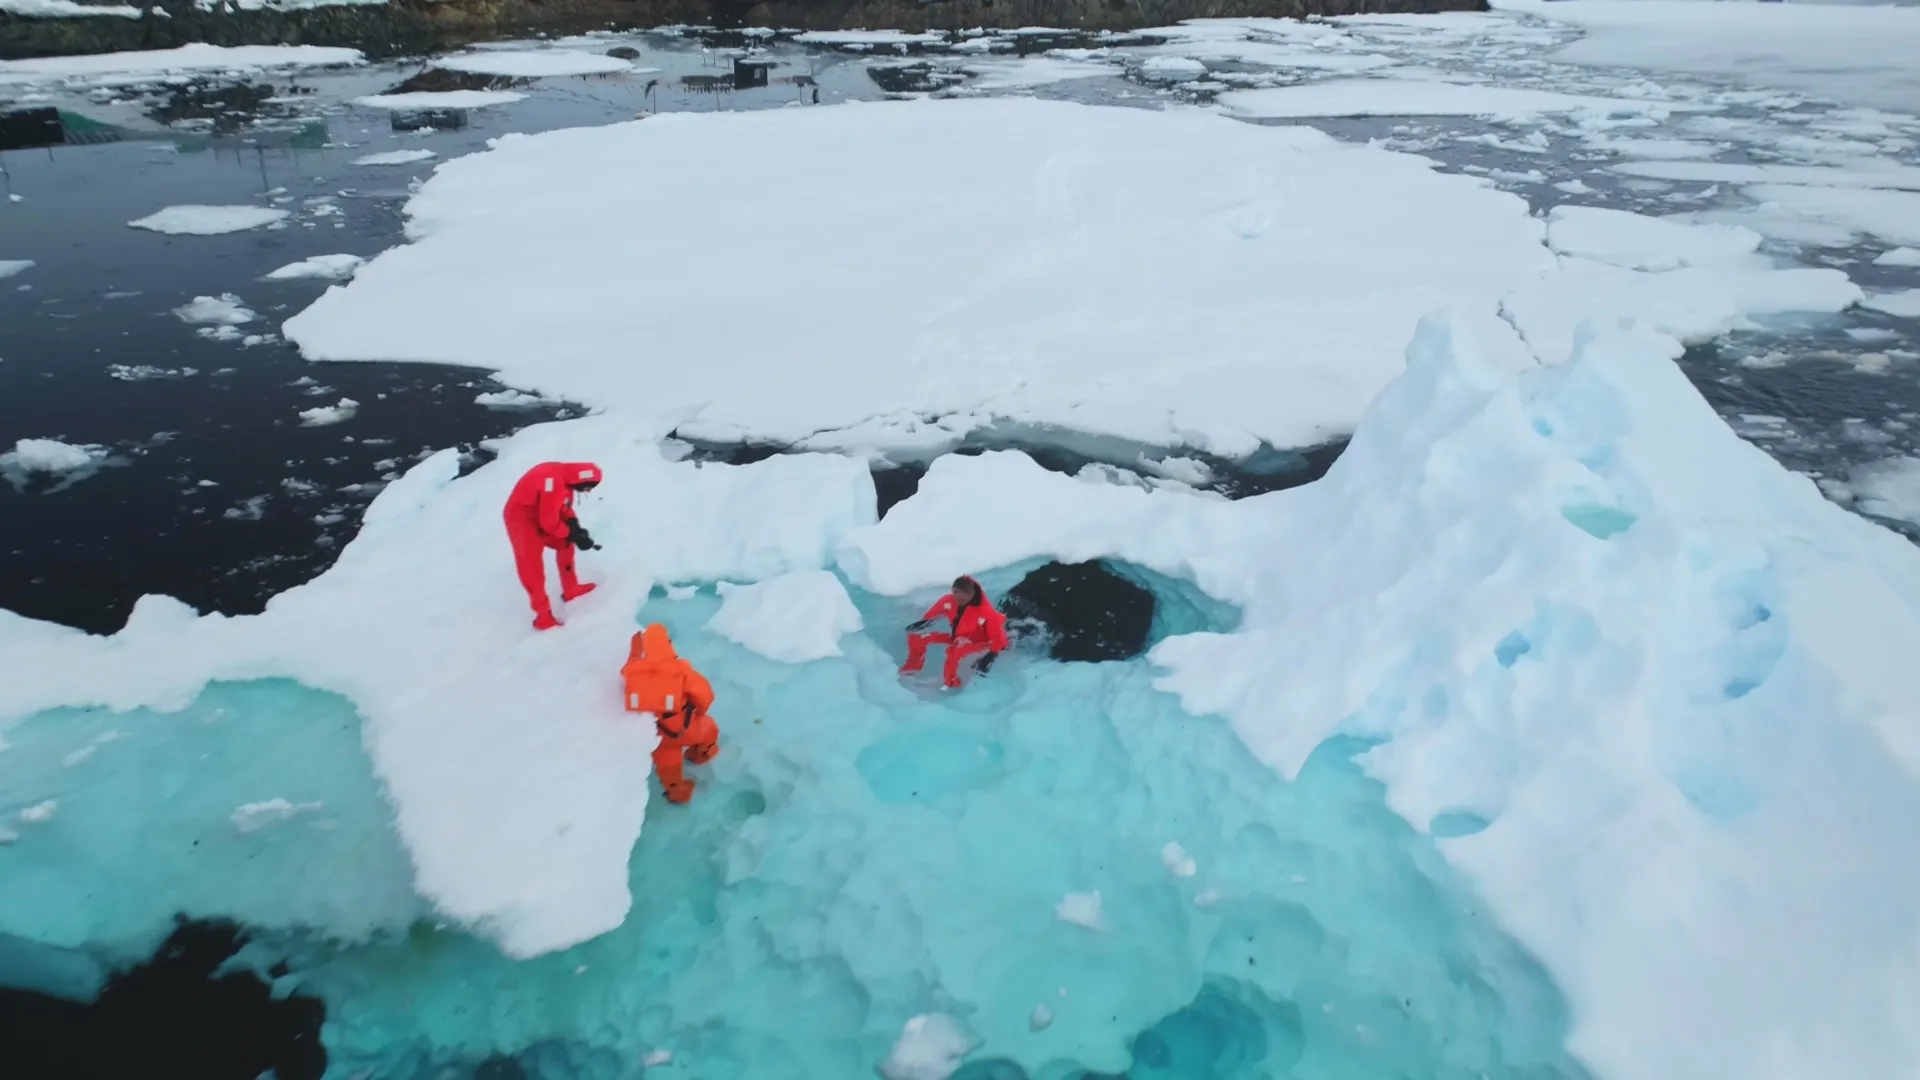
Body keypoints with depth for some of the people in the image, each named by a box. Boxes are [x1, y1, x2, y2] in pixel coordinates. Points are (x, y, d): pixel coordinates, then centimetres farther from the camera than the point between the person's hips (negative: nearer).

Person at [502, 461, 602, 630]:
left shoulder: (565, 478, -4)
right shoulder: (555, 482, -34)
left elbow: (564, 508, 8)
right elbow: (549, 523, -27)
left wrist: (575, 527, -8)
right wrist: (574, 535, -17)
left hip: (542, 514, 10)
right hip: (521, 519, -10)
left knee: (565, 544, 18)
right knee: (531, 566, -5)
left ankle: (570, 589, 32)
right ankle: (543, 615, 1)